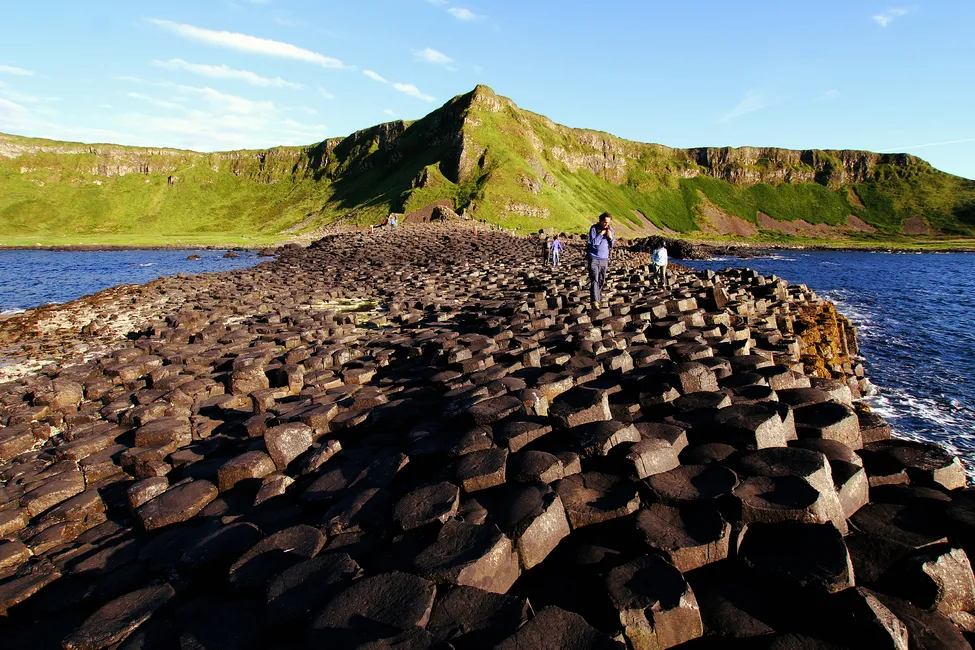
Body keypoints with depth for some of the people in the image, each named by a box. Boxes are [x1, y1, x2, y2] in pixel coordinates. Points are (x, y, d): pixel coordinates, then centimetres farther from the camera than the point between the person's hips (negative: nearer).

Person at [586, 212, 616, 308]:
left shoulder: (610, 229, 6)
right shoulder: (594, 228, -9)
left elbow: (613, 245, 9)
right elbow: (592, 243, -17)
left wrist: (611, 238, -11)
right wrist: (601, 234, -18)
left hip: (604, 259, 5)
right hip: (594, 258, -5)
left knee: (601, 281, 9)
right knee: (594, 280, -14)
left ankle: (599, 298, 22)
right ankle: (595, 301, -21)